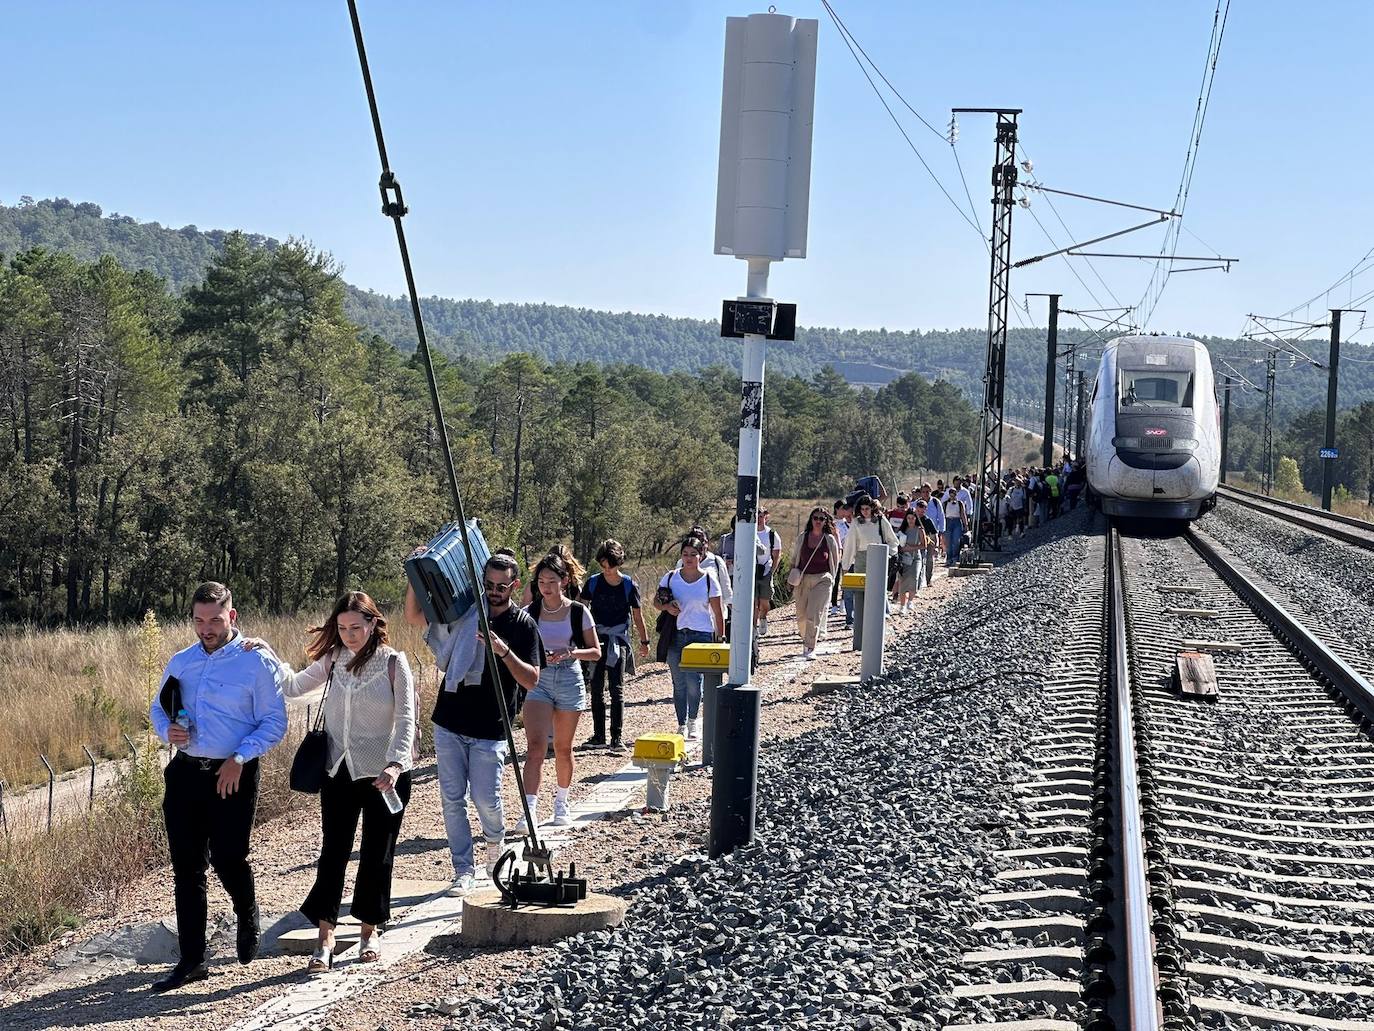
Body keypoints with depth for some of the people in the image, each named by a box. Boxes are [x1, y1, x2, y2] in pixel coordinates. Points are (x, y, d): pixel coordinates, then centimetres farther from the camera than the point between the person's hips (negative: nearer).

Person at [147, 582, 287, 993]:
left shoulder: (257, 662, -4)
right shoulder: (180, 662, 13)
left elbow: (274, 723, -6)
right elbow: (158, 708, 22)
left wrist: (238, 760, -17)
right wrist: (168, 730, -2)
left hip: (232, 775, -5)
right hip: (184, 772, 5)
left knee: (228, 860, -5)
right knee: (185, 867, 5)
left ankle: (248, 920, 30)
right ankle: (191, 960, 12)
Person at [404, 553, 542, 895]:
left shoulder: (523, 625, -4)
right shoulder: (463, 610, 4)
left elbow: (532, 680, -10)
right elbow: (413, 616, 7)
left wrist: (503, 651, -25)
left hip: (489, 729, -3)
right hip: (449, 723, 3)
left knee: (485, 798, -3)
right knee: (452, 799, 3)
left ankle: (495, 842, 30)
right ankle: (463, 870, 13)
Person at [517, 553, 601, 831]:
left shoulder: (578, 612, -3)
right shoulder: (530, 612, -1)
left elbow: (596, 652, 0)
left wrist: (568, 653, -18)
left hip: (569, 680, 0)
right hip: (538, 679, 0)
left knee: (563, 747, 11)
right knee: (535, 745, -14)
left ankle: (561, 803, 30)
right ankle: (530, 810, -19)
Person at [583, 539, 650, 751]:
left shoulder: (629, 586, -2)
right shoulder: (593, 583, 2)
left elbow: (637, 615, 7)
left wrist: (644, 641, 13)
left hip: (618, 640, -2)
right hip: (596, 639, 3)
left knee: (616, 689, -6)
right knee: (597, 688, 6)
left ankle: (617, 737, -5)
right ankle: (598, 735, 14)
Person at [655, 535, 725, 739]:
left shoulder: (708, 580, -1)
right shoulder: (671, 577, 4)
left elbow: (718, 613, 3)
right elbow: (656, 601, 12)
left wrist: (720, 638, 1)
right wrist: (666, 607, -10)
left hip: (701, 635, -2)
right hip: (676, 635, 2)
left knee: (693, 681, -11)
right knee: (679, 683, 6)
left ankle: (694, 720, 13)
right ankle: (681, 725, 17)